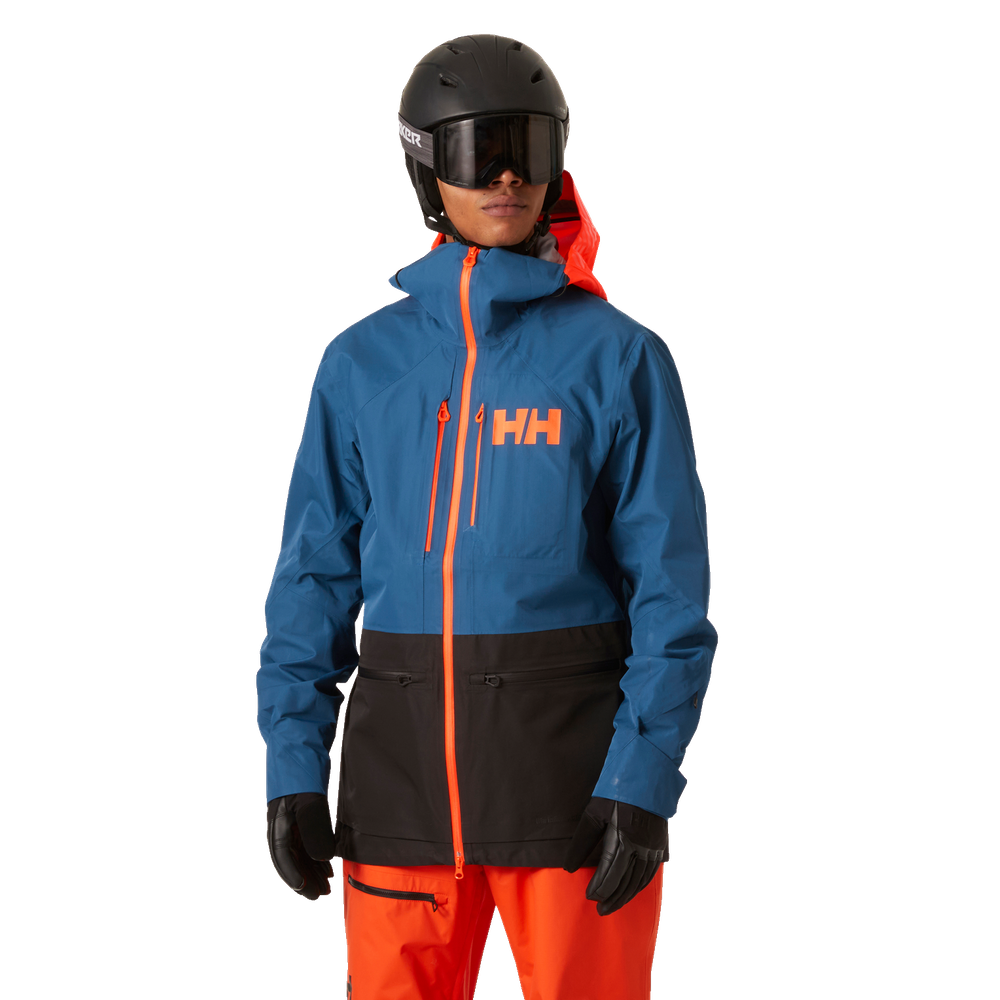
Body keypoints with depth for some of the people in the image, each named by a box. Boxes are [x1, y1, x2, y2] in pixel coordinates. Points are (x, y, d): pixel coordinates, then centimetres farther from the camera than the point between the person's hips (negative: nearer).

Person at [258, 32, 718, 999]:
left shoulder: (620, 355, -2)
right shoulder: (363, 361, 6)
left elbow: (670, 585, -5)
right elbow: (317, 573, 6)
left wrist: (645, 781, -14)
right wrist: (292, 770, -1)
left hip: (572, 761, -2)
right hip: (405, 762, 3)